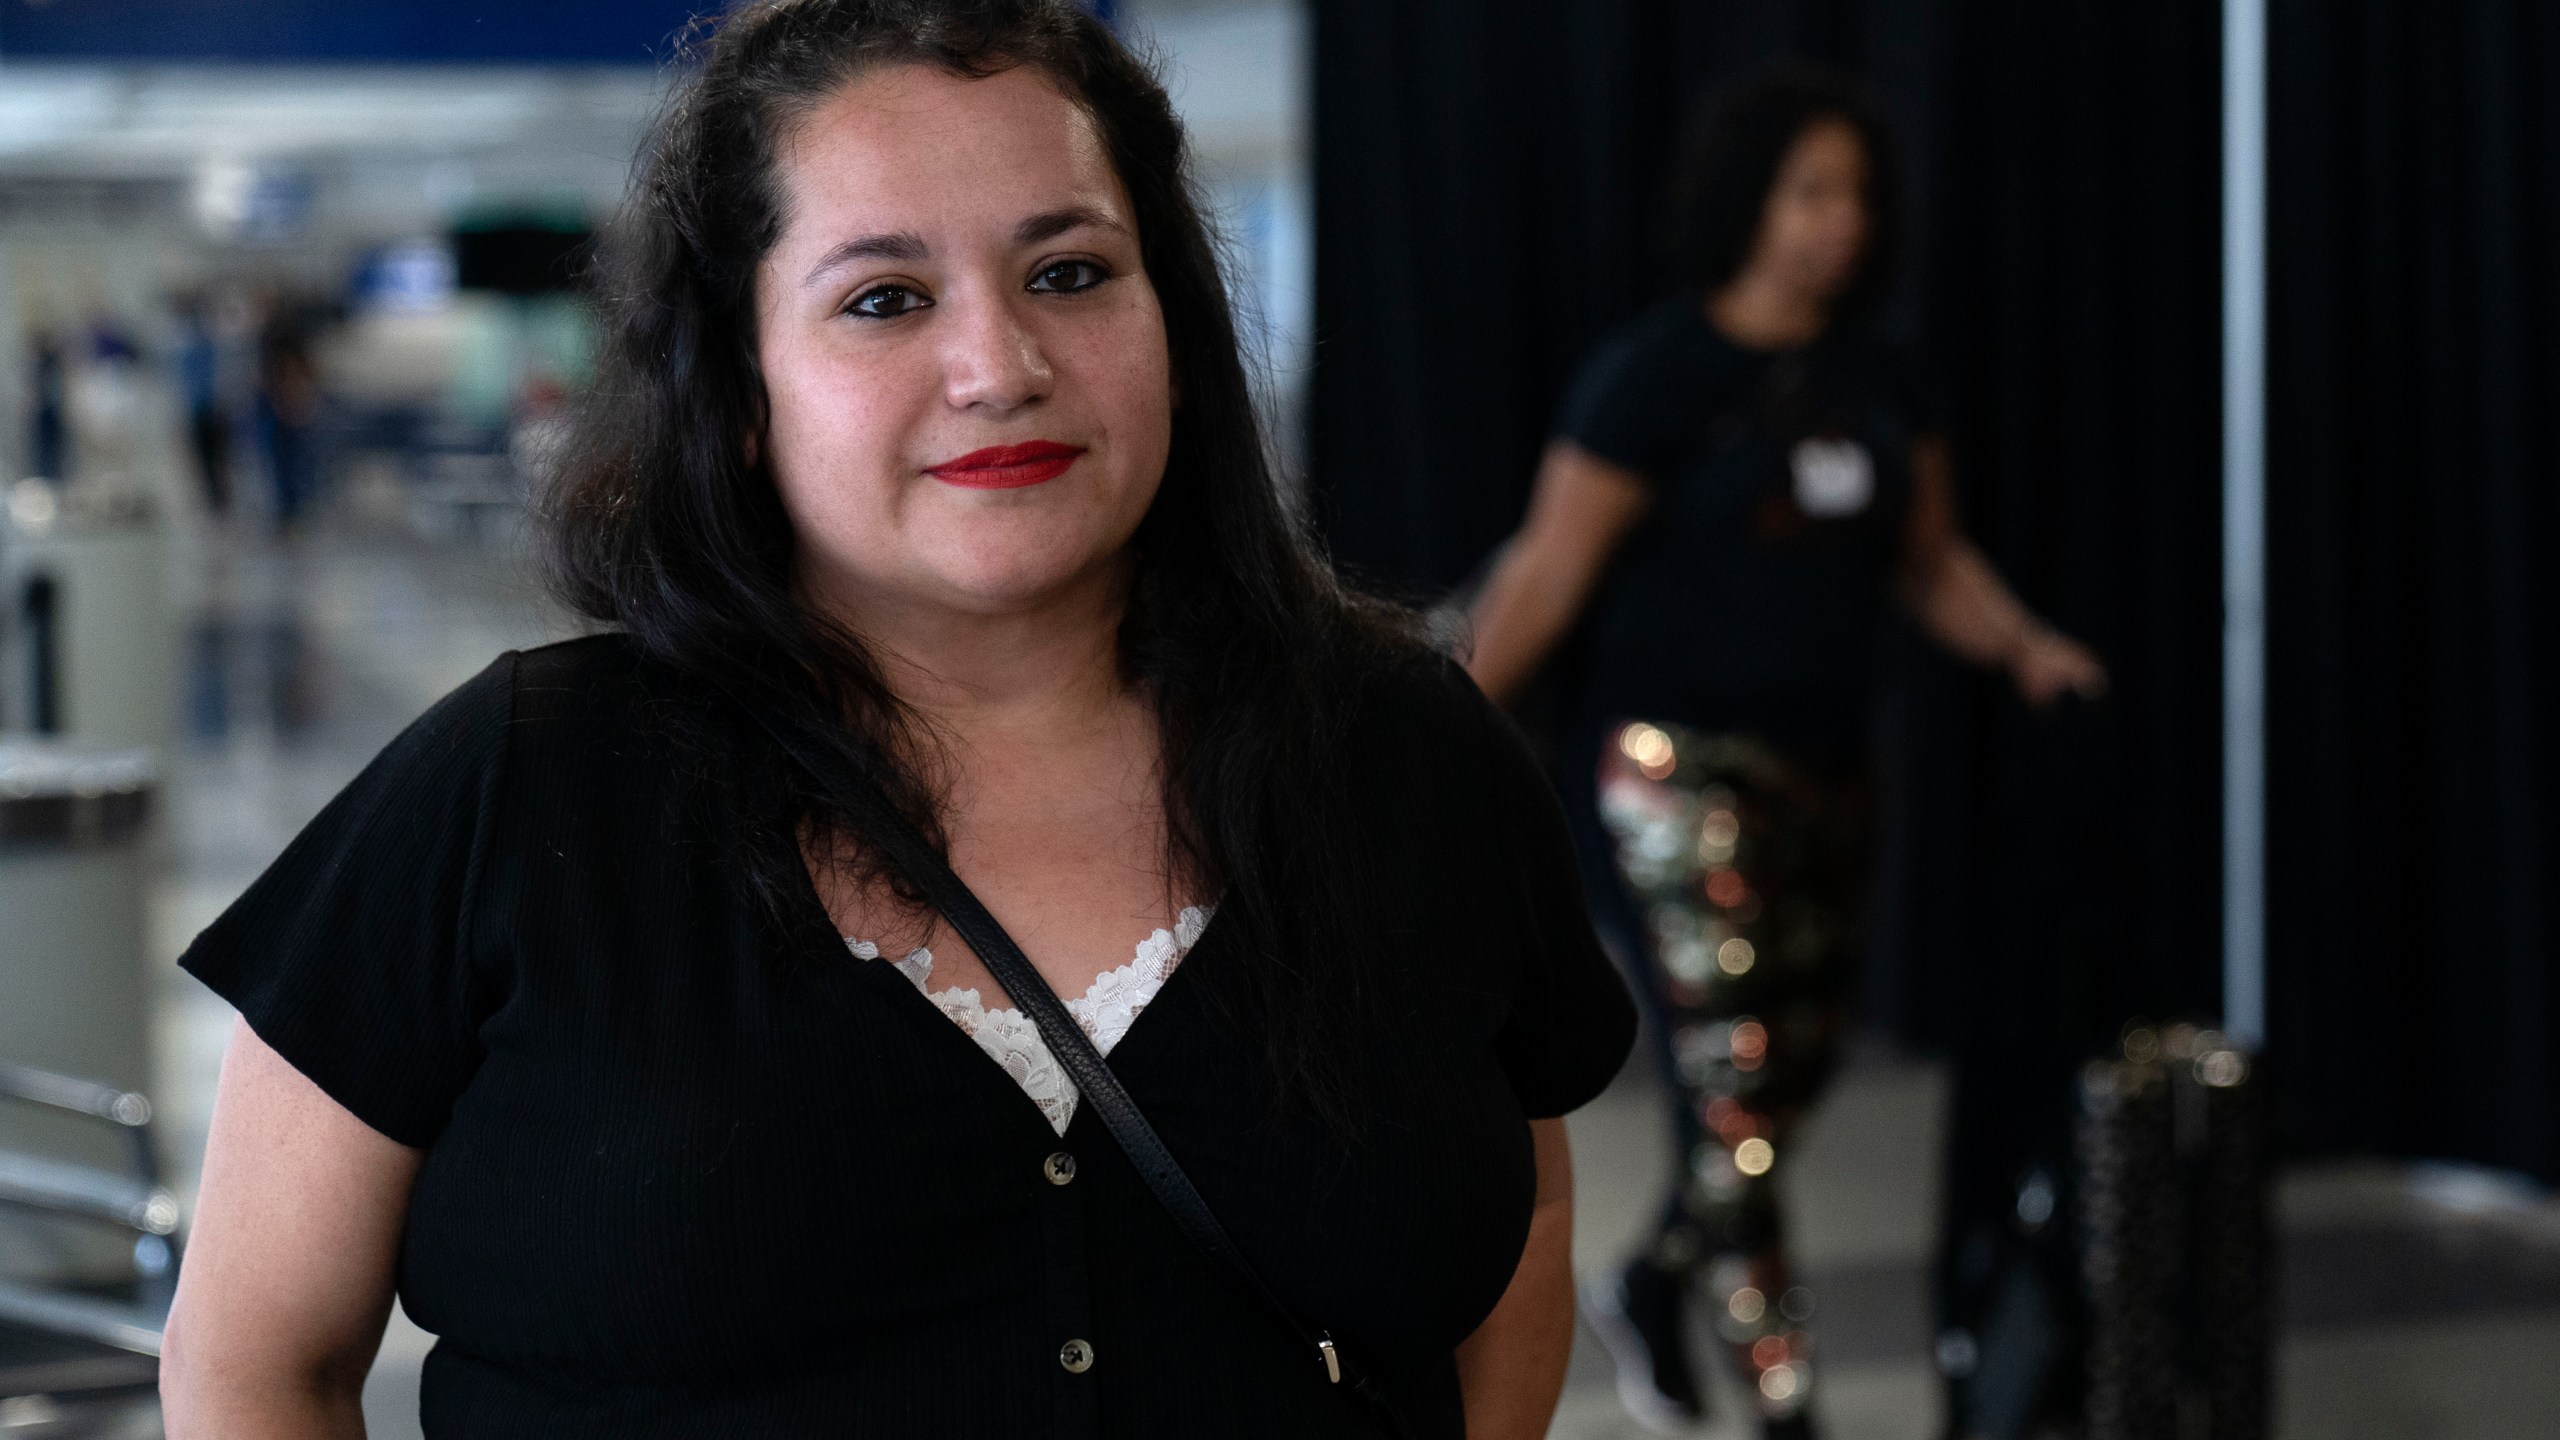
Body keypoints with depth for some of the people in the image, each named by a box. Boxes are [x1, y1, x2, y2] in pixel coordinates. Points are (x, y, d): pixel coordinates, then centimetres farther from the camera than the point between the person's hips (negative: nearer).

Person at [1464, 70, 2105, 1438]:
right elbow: (1549, 569, -11)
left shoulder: (1875, 384, 9)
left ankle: (1649, 1294, 37)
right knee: (1731, 1085, -9)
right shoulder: (1654, 373, -10)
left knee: (1789, 1081, 13)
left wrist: (2024, 645, -3)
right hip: (1676, 764, -7)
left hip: (1819, 764, 7)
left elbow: (1932, 557, 14)